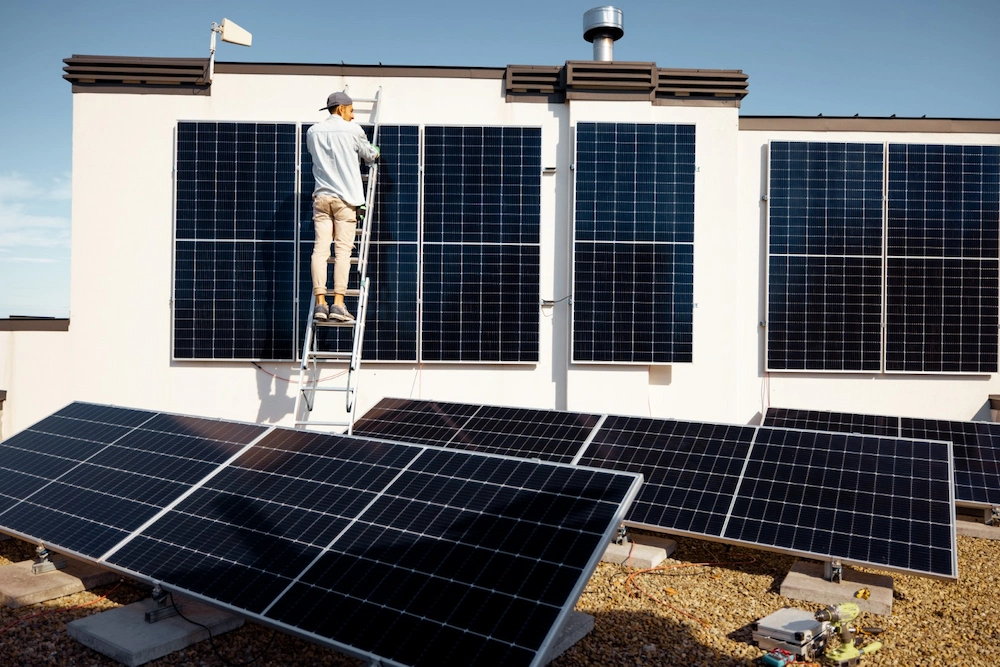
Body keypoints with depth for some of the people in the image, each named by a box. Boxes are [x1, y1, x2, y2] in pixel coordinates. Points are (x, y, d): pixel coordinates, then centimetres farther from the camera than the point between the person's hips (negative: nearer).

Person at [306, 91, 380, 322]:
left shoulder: (313, 132, 10)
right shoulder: (353, 130, -1)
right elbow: (370, 156, 12)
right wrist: (375, 152, 35)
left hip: (321, 197, 4)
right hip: (345, 198, -4)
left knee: (320, 249, 0)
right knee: (343, 250, -4)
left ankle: (320, 303, -5)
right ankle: (338, 304, -8)